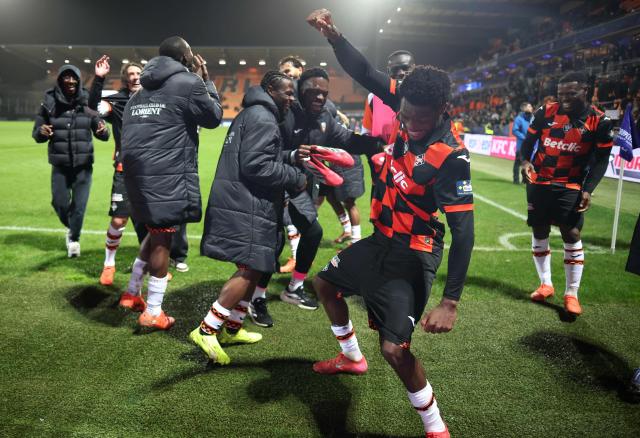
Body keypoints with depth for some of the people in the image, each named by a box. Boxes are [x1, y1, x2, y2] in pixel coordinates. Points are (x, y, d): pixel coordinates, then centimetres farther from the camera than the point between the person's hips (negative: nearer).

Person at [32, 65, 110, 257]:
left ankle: (74, 238, 25)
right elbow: (36, 134, 3)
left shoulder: (87, 103, -5)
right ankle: (72, 228, 36)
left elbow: (101, 134, -2)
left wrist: (103, 131, -25)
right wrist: (41, 132, -21)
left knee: (79, 205, 1)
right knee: (60, 203, 4)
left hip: (83, 165, -1)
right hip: (60, 165, 1)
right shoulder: (49, 103, -4)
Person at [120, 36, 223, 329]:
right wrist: (206, 81, 15)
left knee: (156, 232, 22)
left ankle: (132, 293, 30)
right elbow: (214, 116, 6)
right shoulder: (188, 83, -5)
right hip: (167, 175, -8)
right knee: (163, 238, 0)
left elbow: (131, 133, 20)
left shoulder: (142, 90, 19)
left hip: (138, 171, 8)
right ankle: (153, 313, 9)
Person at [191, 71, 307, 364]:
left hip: (242, 204, 11)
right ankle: (207, 330, -7)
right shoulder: (263, 118, -11)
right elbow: (256, 165, -20)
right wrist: (295, 178, -10)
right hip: (246, 206, -11)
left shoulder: (252, 114, 23)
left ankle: (231, 328, 24)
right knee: (250, 269, -11)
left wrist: (290, 157, 16)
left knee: (251, 269, 15)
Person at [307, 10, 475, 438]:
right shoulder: (412, 109, -10)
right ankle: (352, 357, 47)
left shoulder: (450, 155, -28)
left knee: (396, 348, -17)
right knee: (325, 282, 24)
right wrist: (335, 36, -14)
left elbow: (463, 230, -27)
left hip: (412, 255, -8)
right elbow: (366, 74, 1)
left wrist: (450, 302, -30)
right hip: (382, 240, 8)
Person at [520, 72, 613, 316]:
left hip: (570, 187, -2)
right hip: (539, 183, 2)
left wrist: (588, 190, -14)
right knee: (539, 232, 7)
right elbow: (528, 141, 4)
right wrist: (525, 161, -16)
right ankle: (545, 284, 24)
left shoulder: (599, 121, -6)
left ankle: (572, 294, 6)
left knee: (572, 235, -7)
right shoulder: (546, 112, -4)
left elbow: (600, 160, -3)